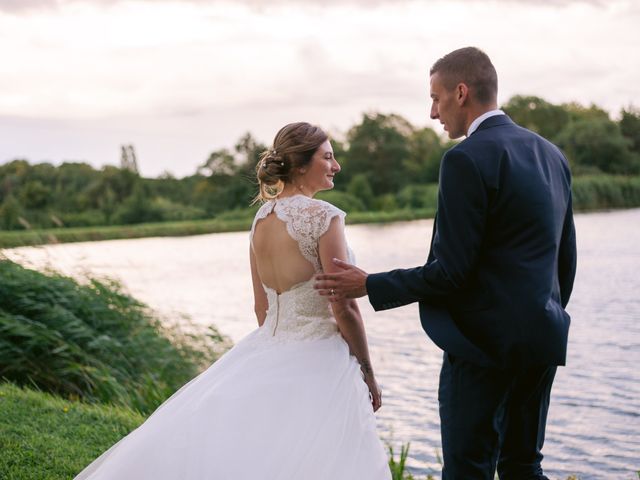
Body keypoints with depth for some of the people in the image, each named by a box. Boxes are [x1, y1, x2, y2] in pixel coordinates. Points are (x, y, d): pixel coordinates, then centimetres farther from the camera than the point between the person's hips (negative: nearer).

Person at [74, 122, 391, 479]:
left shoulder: (261, 218, 7)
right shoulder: (324, 216, -14)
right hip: (318, 361, -7)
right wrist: (368, 372, -5)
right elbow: (344, 307, -15)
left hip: (268, 354, 7)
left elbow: (261, 307, 13)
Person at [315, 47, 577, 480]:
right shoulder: (551, 154, 10)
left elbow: (453, 272, -17)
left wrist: (368, 286, -8)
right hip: (543, 339, 8)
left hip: (483, 344, -8)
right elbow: (566, 261, 15)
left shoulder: (467, 159, -15)